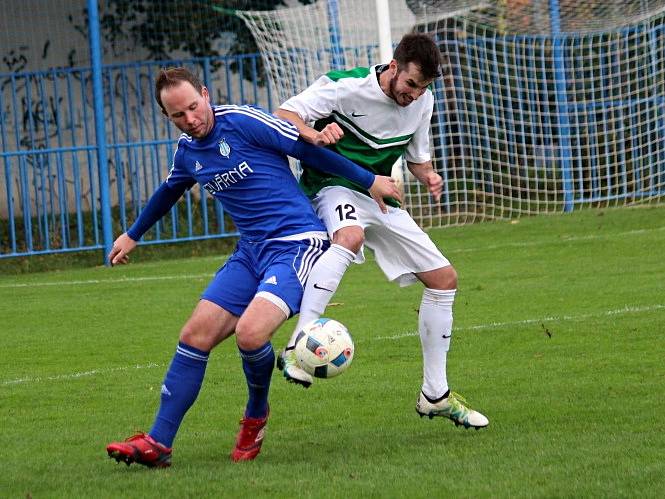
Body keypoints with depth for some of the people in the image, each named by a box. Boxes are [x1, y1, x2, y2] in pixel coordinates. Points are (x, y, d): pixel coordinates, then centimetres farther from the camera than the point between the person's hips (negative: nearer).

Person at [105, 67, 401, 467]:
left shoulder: (244, 122, -12)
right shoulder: (187, 152, 10)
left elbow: (309, 149, -6)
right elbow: (168, 193, 32)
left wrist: (370, 181, -3)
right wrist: (133, 235, 46)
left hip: (297, 243, -7)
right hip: (252, 251, 7)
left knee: (250, 332, -27)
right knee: (195, 335, -5)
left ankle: (256, 414, 4)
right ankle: (158, 444, 0)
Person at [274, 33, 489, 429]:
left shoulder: (423, 102, 2)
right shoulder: (347, 87, -18)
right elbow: (284, 114, -18)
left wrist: (429, 176, -7)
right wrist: (315, 135, -40)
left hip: (381, 199, 7)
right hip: (336, 187, -7)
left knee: (444, 278, 4)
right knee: (350, 237, -43)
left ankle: (435, 396, 15)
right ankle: (297, 348, -48)